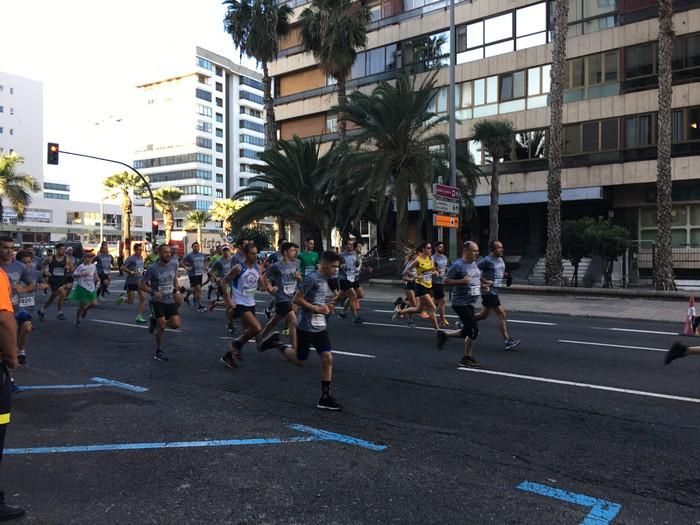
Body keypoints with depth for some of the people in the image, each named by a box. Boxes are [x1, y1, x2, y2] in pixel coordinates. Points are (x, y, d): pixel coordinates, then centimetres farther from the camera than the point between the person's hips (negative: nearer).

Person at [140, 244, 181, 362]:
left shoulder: (174, 264, -1)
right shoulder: (153, 268, -15)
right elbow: (142, 285, -9)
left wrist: (177, 291, 6)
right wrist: (153, 292, -24)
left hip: (170, 300, 4)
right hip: (157, 301, -4)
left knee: (176, 324, -5)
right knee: (162, 327, -8)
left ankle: (156, 321, 25)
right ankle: (159, 351, 13)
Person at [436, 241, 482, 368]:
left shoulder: (474, 264, 12)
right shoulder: (457, 265, -14)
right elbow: (446, 281, -15)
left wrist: (481, 284, 13)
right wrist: (462, 281, -25)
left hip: (470, 303, 9)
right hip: (461, 303, -9)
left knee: (467, 332, 13)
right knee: (474, 330, -8)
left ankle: (443, 334, 31)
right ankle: (467, 359, 7)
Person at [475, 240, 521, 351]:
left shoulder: (501, 260, 11)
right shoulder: (487, 260, -15)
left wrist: (506, 275, 5)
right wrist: (485, 281, -21)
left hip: (495, 291, 9)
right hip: (488, 291, -9)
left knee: (484, 315, 19)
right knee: (502, 314, -10)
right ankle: (507, 341, -7)